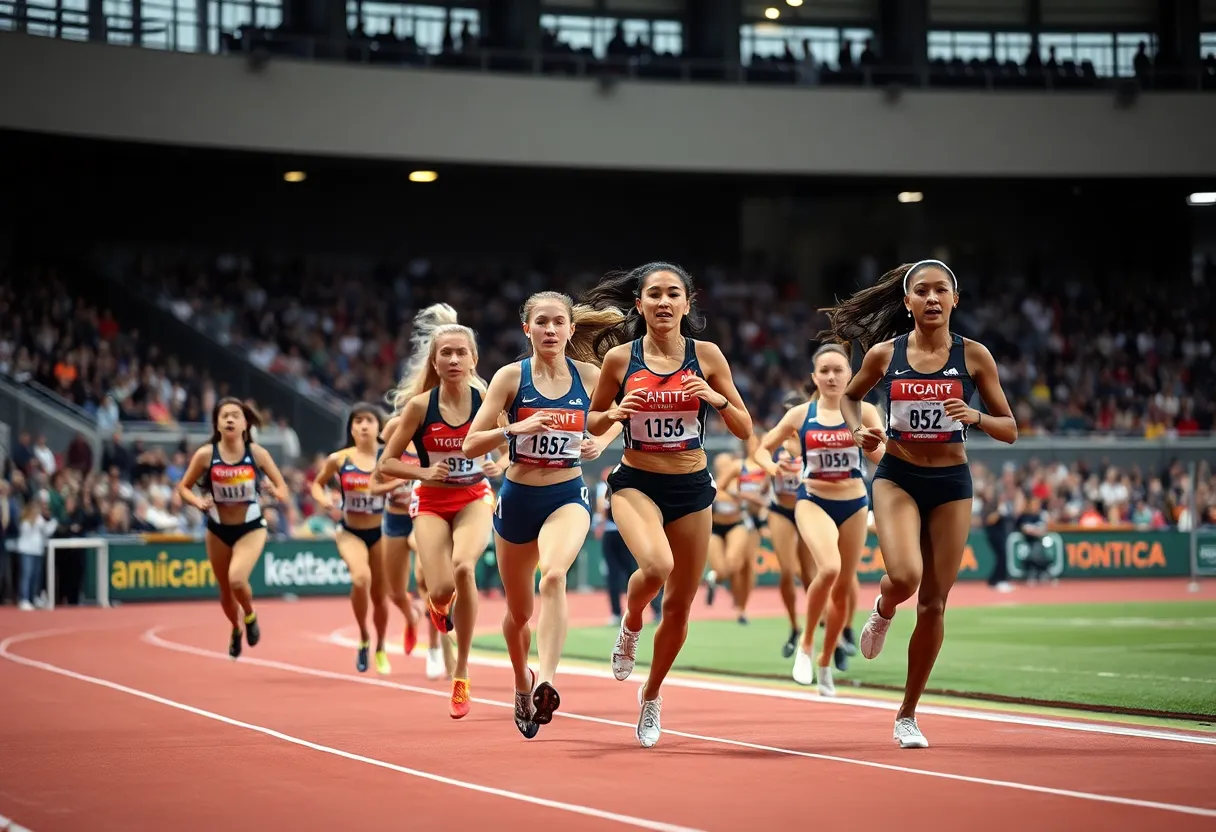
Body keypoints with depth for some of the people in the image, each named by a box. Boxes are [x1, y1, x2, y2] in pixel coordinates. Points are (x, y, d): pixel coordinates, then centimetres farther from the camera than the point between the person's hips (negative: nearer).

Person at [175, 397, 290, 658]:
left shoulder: (257, 453, -12)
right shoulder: (205, 455, -12)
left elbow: (281, 486, -3)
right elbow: (183, 487, -2)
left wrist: (280, 493, -26)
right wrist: (197, 501, -23)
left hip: (251, 528, -2)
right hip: (218, 530, 2)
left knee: (237, 580, -25)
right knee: (225, 590, 13)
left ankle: (250, 615, 9)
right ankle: (236, 630, 45)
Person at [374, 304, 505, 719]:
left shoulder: (486, 400, -9)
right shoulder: (419, 405, -11)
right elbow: (385, 465, -4)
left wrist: (499, 465, -14)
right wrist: (423, 473, -20)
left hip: (474, 500, 0)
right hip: (432, 503, 0)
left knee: (463, 567, -29)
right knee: (442, 589, -18)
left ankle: (461, 676, -14)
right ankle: (438, 605, 27)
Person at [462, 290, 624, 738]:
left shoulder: (589, 375, -2)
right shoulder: (511, 376, -6)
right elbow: (470, 445, -9)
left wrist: (601, 441, -3)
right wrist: (515, 428, -25)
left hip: (568, 496, -1)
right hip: (518, 498, 1)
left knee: (553, 575, -33)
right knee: (519, 611, 15)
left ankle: (546, 683, -40)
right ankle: (522, 684, 43)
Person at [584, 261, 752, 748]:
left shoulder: (707, 356, -3)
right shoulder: (620, 359, -4)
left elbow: (744, 429, 2)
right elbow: (592, 423, 9)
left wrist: (717, 399, -17)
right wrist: (615, 412, -13)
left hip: (691, 488, 2)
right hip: (636, 483, -2)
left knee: (679, 607, 7)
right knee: (657, 565, -33)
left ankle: (651, 695, 33)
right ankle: (630, 626, 2)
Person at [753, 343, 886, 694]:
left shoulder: (863, 411, -2)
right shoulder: (800, 415, 0)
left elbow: (881, 456, -14)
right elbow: (763, 448, 8)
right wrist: (770, 465, -14)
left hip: (854, 504, 2)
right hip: (813, 501, -2)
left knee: (842, 590, 10)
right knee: (829, 568, -29)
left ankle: (825, 664, 30)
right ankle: (806, 644, -7)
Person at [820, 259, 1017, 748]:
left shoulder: (973, 355, -4)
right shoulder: (884, 354, -2)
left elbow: (1010, 430, 0)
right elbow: (850, 395, 18)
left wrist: (975, 417, -20)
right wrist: (857, 432, -3)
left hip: (951, 485, 1)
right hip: (897, 477, -1)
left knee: (933, 603, 3)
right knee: (904, 577, -26)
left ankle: (907, 716, 18)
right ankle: (883, 611, 14)